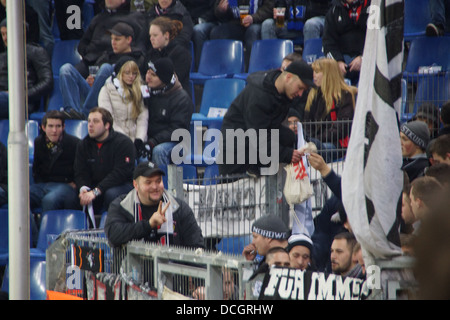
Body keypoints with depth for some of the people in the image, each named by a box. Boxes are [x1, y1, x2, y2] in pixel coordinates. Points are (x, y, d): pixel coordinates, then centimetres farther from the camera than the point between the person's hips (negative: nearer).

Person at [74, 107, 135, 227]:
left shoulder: (123, 142, -11)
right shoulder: (84, 145, 7)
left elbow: (120, 173, -21)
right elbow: (81, 173, 2)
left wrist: (96, 191, -30)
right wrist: (83, 188, -24)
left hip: (123, 185, -5)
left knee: (111, 194, -37)